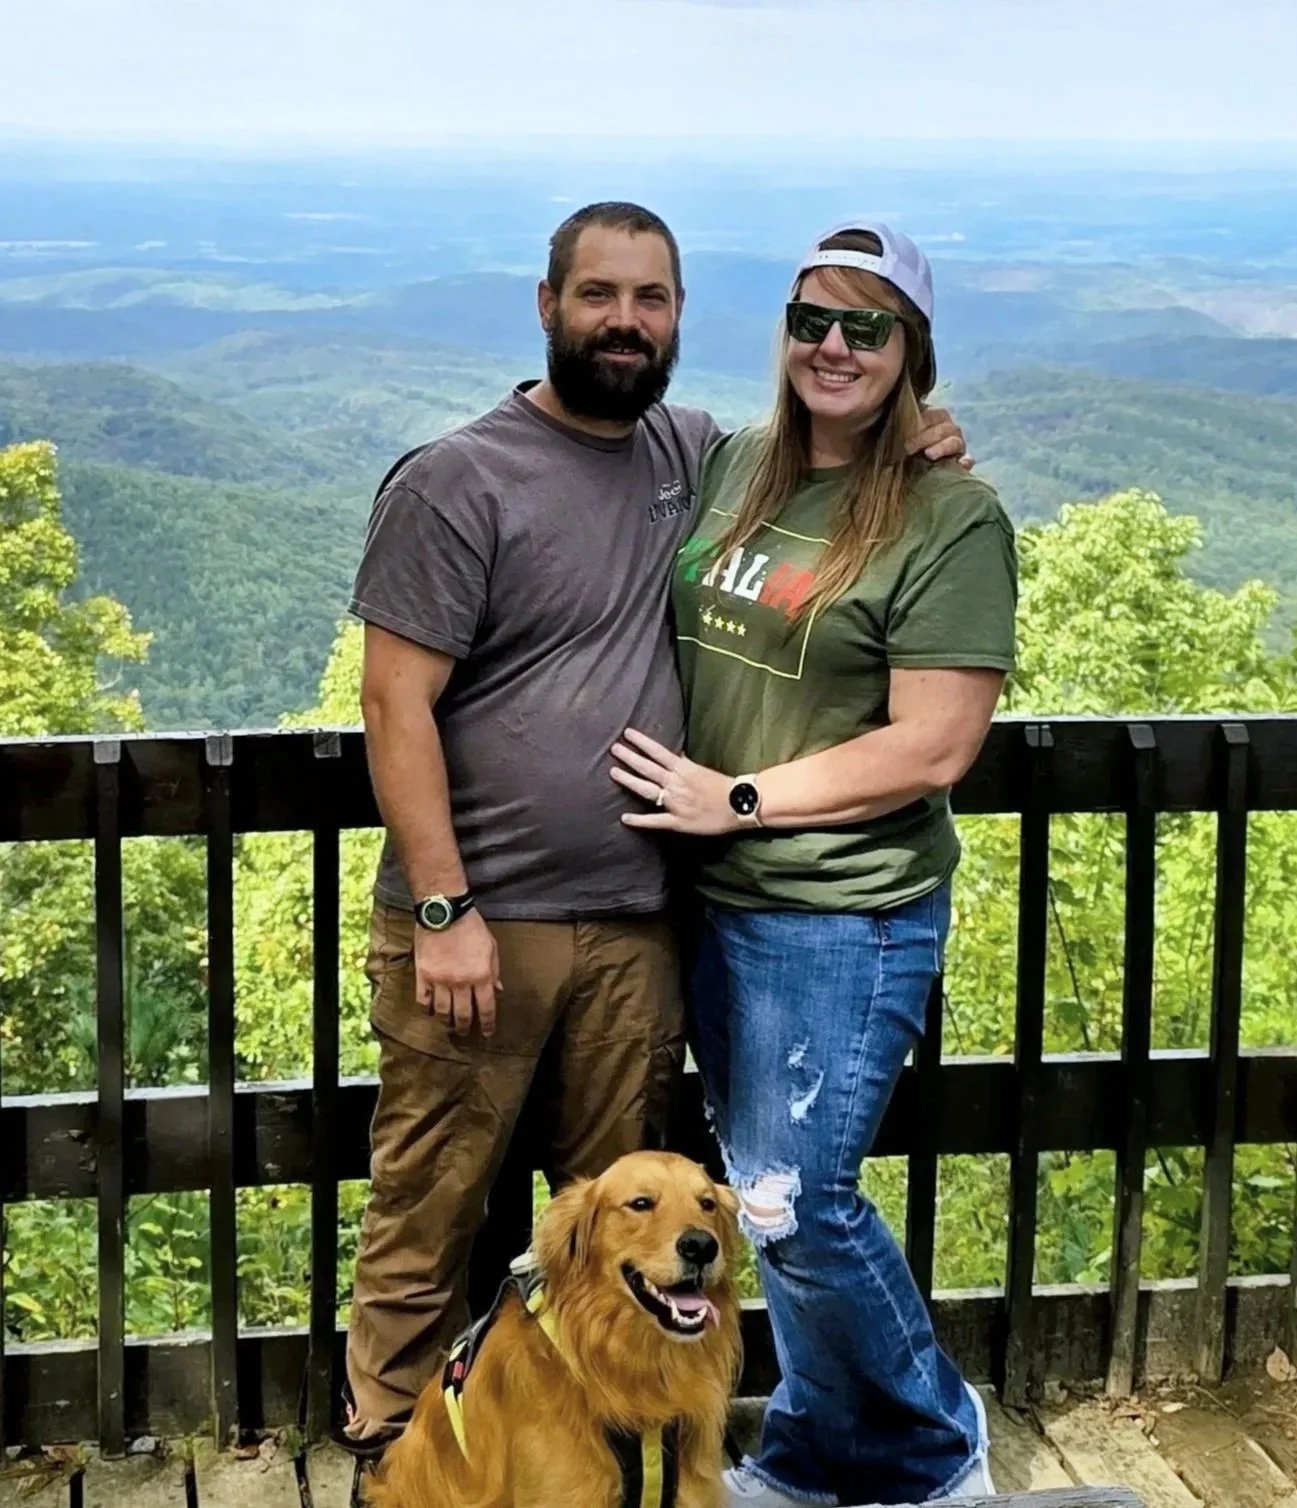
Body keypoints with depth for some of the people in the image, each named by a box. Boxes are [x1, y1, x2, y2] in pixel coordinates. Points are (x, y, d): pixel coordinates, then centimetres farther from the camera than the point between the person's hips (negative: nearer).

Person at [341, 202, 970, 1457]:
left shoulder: (691, 453, 10)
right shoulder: (457, 481, -8)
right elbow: (396, 704, -11)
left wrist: (910, 441, 6)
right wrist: (444, 909, -17)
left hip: (636, 928, 5)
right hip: (481, 924, -5)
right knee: (430, 1211, 2)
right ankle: (390, 1447, 18)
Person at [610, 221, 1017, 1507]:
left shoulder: (951, 520, -13)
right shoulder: (731, 467, 5)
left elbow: (931, 750, -17)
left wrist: (737, 799, -15)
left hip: (846, 920, -6)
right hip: (713, 902, 7)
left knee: (795, 1207, -3)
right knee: (767, 1191, 16)